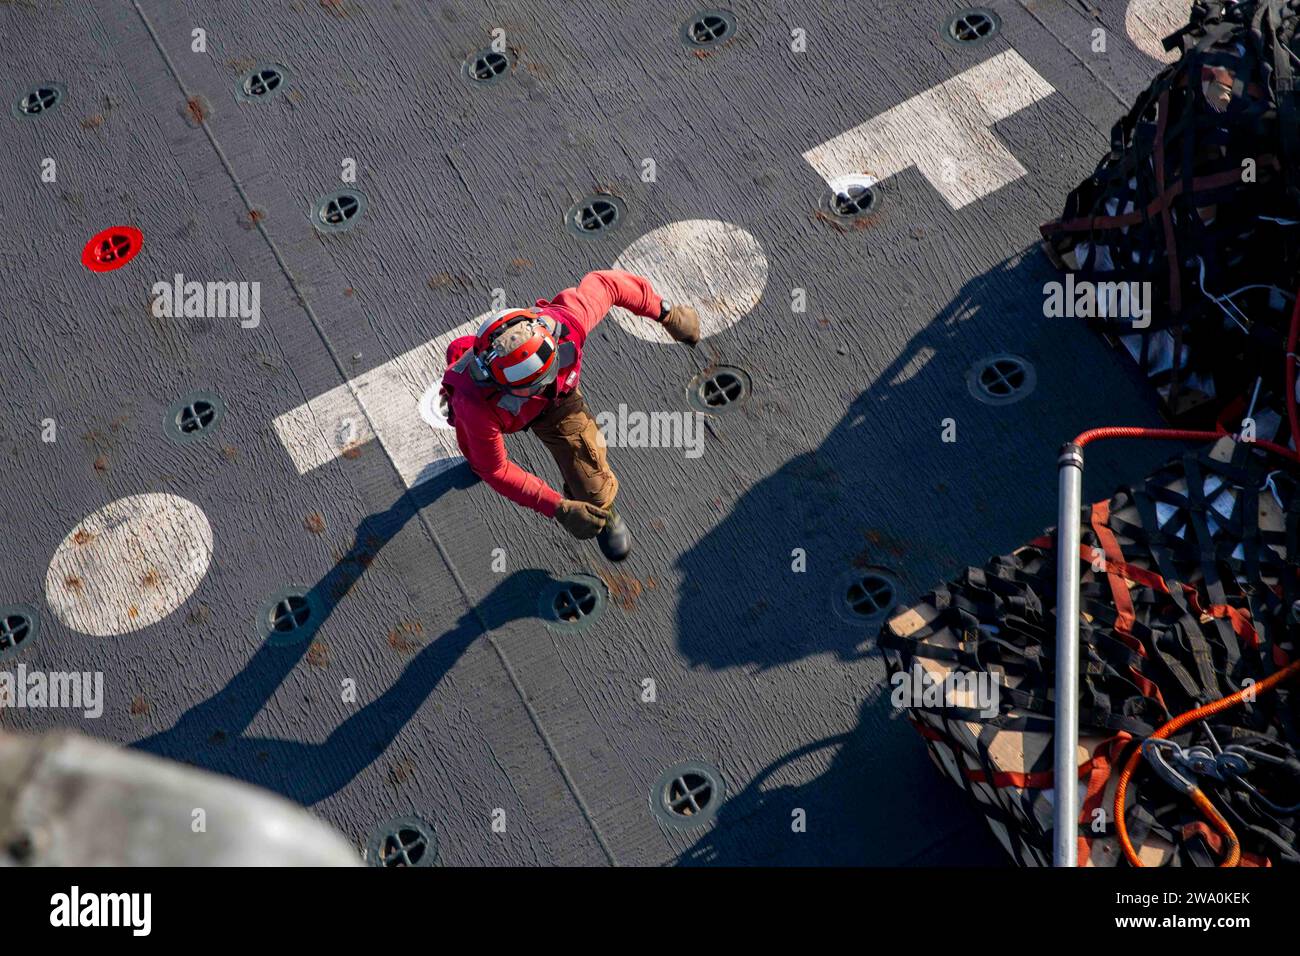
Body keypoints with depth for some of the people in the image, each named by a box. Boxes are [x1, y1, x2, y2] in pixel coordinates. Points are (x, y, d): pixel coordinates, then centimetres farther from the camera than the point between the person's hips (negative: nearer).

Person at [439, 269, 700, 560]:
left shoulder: (562, 325, -45)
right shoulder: (476, 404, -49)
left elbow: (604, 284, -25)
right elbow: (494, 470, -34)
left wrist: (665, 312, -16)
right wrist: (558, 509, -37)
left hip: (558, 396, 1)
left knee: (591, 484, -2)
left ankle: (603, 513, 36)